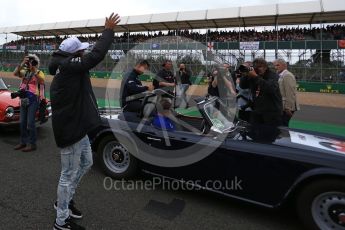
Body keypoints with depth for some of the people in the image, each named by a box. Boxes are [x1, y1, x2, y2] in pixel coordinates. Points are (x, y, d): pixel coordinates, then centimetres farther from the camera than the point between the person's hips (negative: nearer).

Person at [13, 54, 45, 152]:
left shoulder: (39, 73, -2)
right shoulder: (25, 72, 12)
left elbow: (41, 80, -23)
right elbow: (15, 73, -6)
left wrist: (34, 70, -29)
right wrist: (22, 64, -16)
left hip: (33, 100, -6)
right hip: (24, 100, 6)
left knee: (30, 123, -7)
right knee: (22, 122, 11)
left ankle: (32, 144, 2)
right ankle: (23, 142, 23)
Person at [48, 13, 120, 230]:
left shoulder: (64, 68, 12)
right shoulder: (69, 67, -19)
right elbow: (96, 55, -24)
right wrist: (109, 30, -15)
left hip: (76, 126, 10)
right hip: (71, 129, -10)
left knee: (86, 163, 23)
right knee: (69, 173, 2)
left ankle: (65, 199, 40)